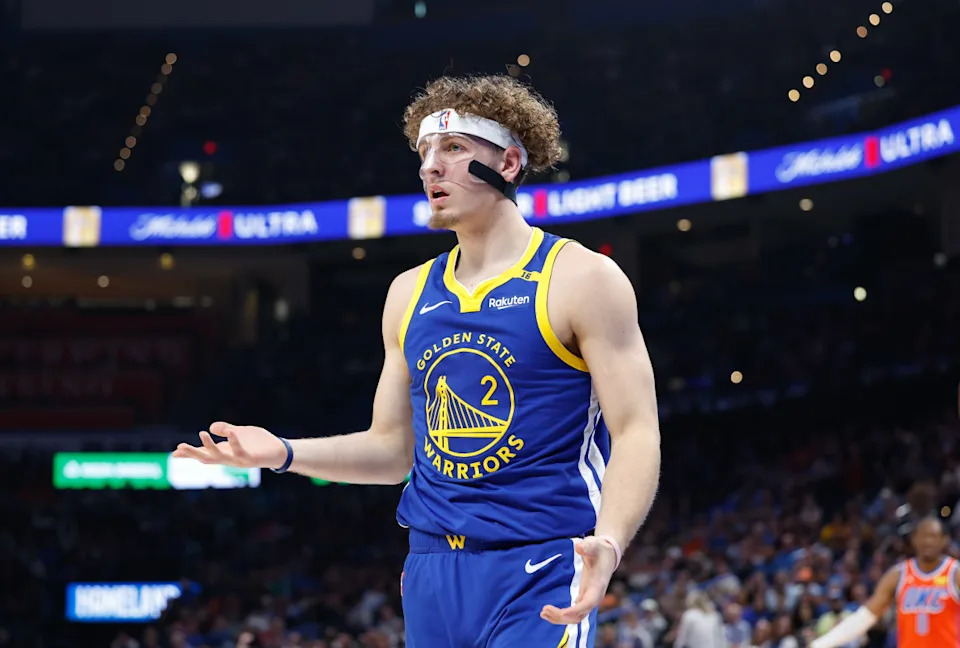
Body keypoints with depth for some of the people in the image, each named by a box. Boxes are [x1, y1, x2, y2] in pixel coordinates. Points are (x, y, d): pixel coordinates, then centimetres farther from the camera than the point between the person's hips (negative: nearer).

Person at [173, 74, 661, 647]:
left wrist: (608, 544, -27)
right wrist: (285, 453, 2)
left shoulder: (581, 278, -4)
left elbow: (637, 434, -10)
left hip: (538, 577, -6)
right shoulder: (411, 293, 14)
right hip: (433, 573, 6)